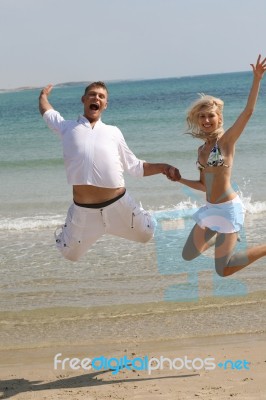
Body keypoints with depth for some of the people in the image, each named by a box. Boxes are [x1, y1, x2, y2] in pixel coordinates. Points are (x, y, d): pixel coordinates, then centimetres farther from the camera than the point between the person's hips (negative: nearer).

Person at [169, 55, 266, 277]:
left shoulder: (227, 140, -10)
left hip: (228, 209, -7)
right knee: (188, 256, 17)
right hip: (211, 208, 8)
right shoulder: (201, 150, 9)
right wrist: (178, 179, 7)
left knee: (223, 271, -5)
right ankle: (226, 237, 35)